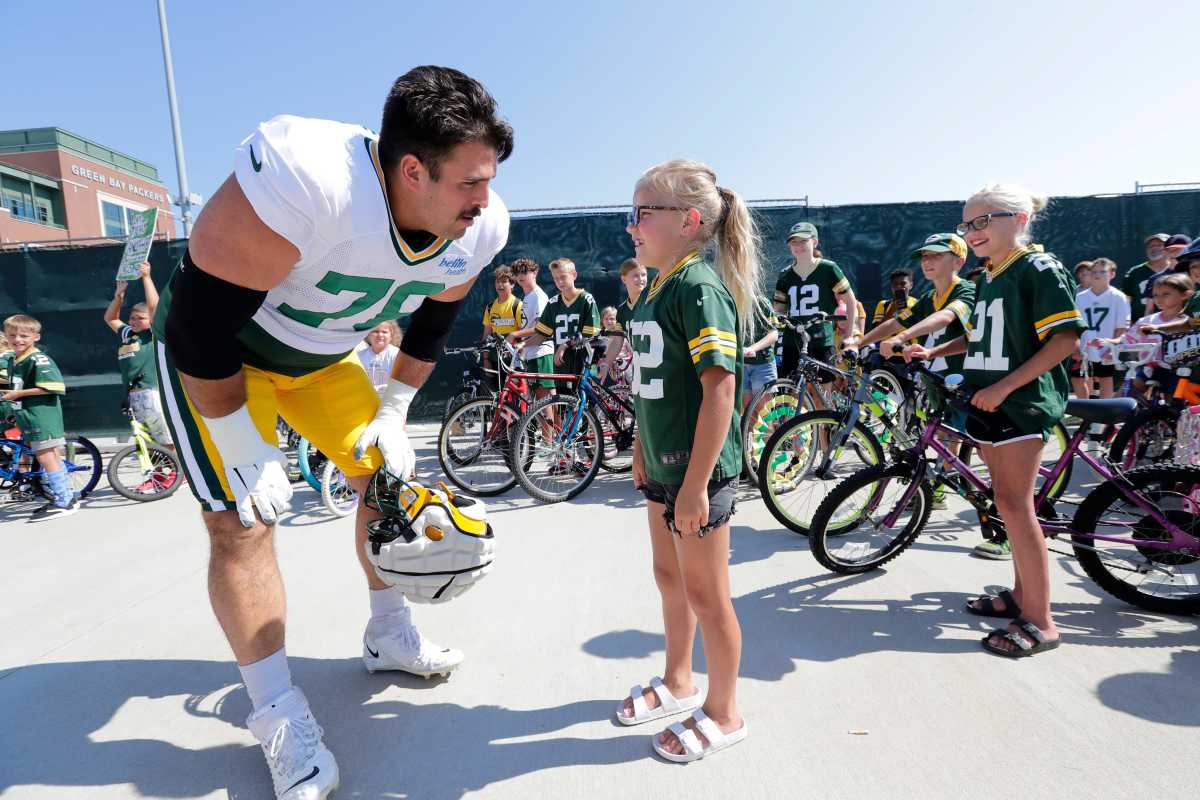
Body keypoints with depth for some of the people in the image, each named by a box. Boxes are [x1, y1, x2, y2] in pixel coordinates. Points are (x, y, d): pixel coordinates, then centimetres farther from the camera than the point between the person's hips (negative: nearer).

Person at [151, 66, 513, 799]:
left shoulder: (477, 229, -18)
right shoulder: (302, 183, -39)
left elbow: (431, 326, 1)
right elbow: (200, 326, -31)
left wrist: (393, 413, 1)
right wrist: (242, 448, -23)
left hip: (323, 355, 6)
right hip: (216, 352, -5)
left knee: (386, 473, 5)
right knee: (243, 520, -10)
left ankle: (389, 636, 27)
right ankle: (278, 714, 7)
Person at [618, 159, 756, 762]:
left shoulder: (701, 287, -18)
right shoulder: (658, 287, 9)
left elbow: (720, 386, -24)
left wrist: (696, 483, -24)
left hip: (698, 469, -9)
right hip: (663, 464, 9)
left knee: (704, 593, 7)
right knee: (669, 576, 22)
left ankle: (722, 714, 29)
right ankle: (678, 682, 44)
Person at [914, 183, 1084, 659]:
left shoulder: (1039, 268, -8)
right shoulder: (988, 279, 16)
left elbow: (1065, 338, -15)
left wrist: (1005, 387, -20)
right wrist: (932, 353, 13)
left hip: (1021, 402, -8)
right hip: (988, 403, 8)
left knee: (1013, 504, -9)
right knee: (1010, 501, 13)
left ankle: (1039, 622, -1)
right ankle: (1022, 593, 25)